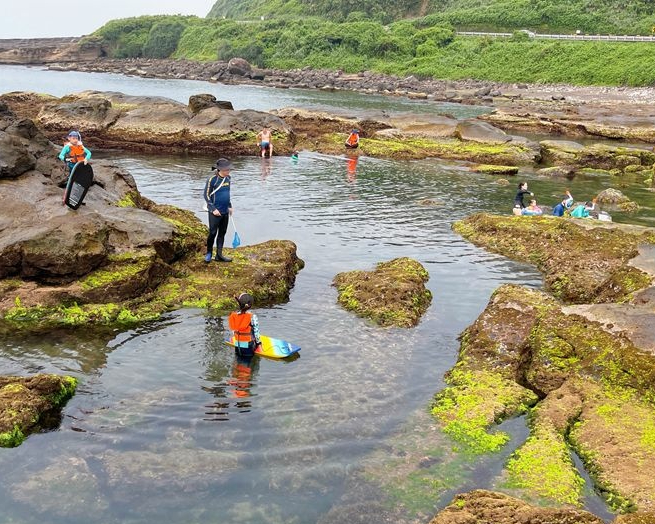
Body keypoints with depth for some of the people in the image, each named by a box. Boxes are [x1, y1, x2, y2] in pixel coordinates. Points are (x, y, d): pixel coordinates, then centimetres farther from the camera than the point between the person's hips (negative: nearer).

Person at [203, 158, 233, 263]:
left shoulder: (228, 178, 4)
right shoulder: (212, 179, -15)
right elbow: (206, 195, -11)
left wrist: (230, 206, 17)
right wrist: (213, 209, -15)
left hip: (225, 211, 6)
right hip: (215, 212, -6)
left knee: (222, 233, 11)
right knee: (213, 233, 1)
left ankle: (219, 255, 19)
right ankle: (209, 253, 20)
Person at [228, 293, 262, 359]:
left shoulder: (233, 316, -8)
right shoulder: (252, 317, -20)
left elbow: (233, 331, 5)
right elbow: (256, 332, -11)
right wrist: (258, 342, 8)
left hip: (237, 345, 4)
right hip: (249, 346, -4)